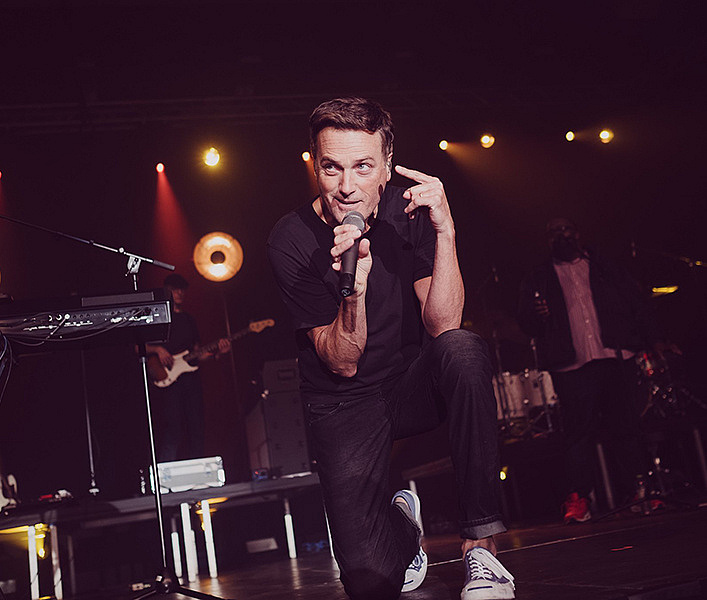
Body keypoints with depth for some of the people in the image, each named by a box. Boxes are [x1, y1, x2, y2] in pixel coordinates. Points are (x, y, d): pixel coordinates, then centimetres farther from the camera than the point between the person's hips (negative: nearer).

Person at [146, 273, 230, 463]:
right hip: (168, 380, -6)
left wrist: (216, 351, 6)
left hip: (191, 378, 6)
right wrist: (157, 350, -15)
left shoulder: (189, 320, 23)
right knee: (172, 431, -15)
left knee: (196, 432, 2)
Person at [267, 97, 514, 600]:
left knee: (464, 350, -34)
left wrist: (445, 231, -29)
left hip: (416, 383, 2)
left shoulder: (408, 213, -9)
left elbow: (443, 326, -18)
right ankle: (403, 523, 23)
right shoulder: (292, 241, -16)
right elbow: (343, 363, -17)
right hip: (345, 405, -2)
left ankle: (481, 544, -22)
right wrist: (354, 286, -35)